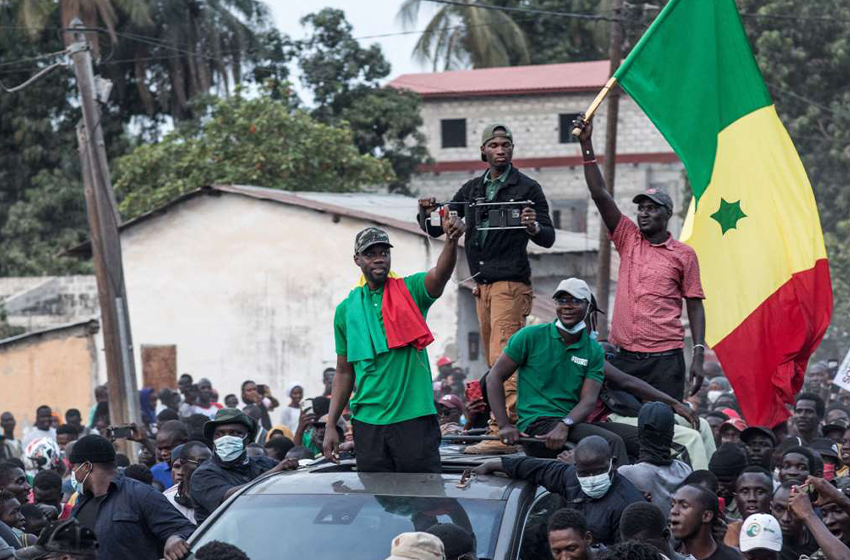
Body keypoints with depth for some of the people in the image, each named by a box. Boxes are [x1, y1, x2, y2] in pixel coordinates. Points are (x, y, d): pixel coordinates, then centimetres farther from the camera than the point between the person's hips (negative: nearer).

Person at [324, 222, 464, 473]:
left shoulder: (410, 291, 1)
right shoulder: (346, 310, 10)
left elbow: (439, 275, -21)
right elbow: (344, 372, 15)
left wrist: (451, 240, -42)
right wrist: (331, 426, 9)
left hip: (414, 417, -3)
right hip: (368, 422, 3)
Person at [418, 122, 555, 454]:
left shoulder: (527, 188, 0)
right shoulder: (472, 189, 16)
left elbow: (549, 239, -4)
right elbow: (436, 229, 16)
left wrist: (533, 228, -27)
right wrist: (427, 214, -6)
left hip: (511, 282, -7)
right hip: (482, 284, 7)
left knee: (502, 358, -15)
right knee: (494, 361, 7)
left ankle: (502, 433, -20)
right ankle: (514, 425, 11)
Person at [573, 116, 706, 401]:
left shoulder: (683, 254, 4)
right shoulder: (628, 240, 10)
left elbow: (694, 306, 5)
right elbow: (600, 195, 3)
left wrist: (699, 356, -4)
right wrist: (586, 145, -4)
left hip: (665, 359, -3)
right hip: (623, 356, 3)